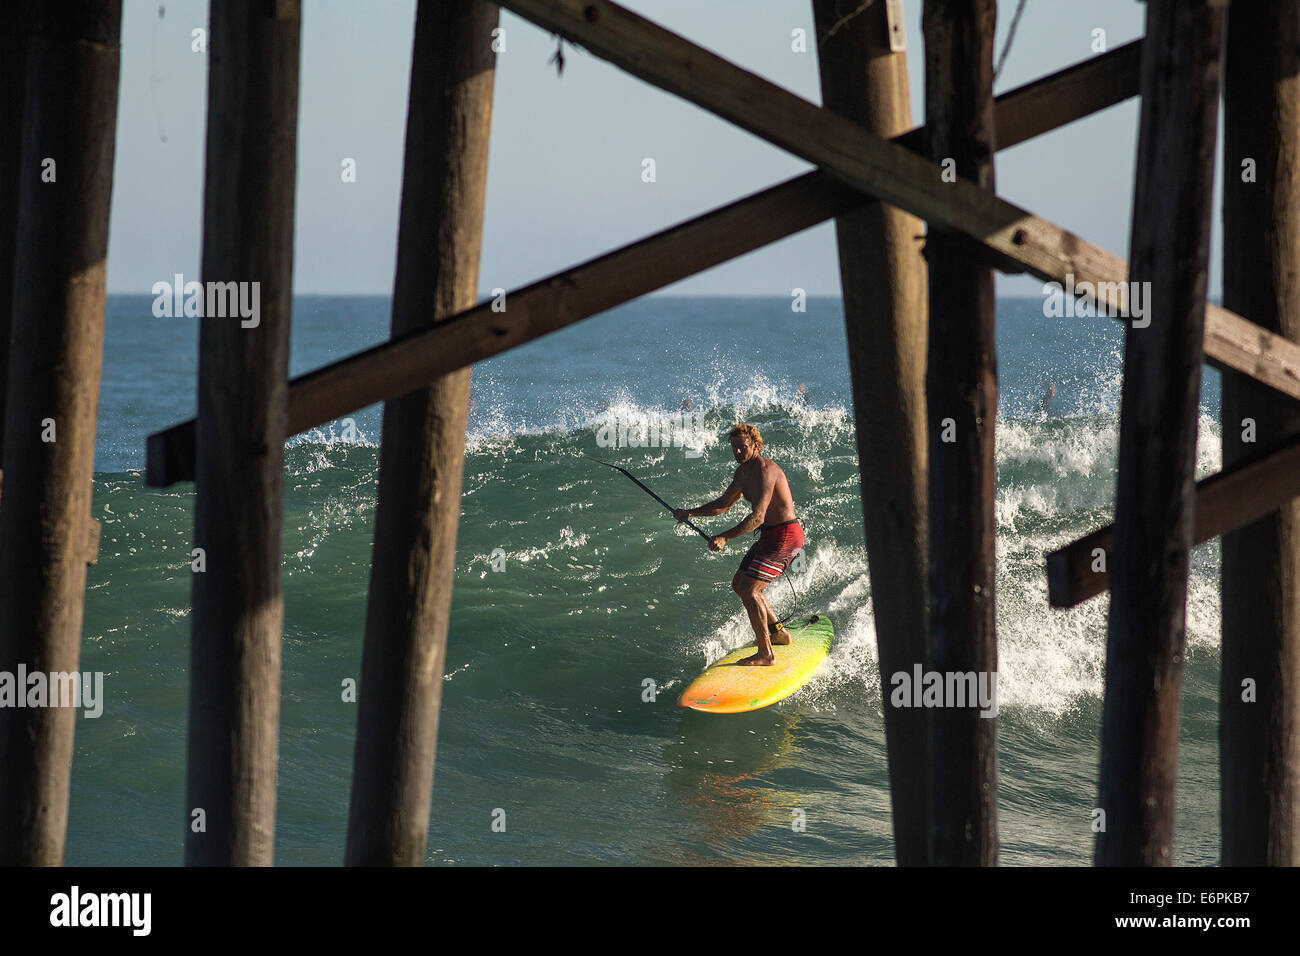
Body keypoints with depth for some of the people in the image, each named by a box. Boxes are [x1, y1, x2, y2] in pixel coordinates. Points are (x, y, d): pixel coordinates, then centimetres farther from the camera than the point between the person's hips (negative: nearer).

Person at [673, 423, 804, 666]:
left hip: (785, 536, -10)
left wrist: (725, 537, -38)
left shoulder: (765, 471, -22)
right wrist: (690, 513, 11)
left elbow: (758, 517, -31)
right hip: (769, 536, 10)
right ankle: (777, 632, 35)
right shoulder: (743, 472, 9)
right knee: (739, 584, 21)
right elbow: (724, 504, 24)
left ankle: (766, 653, -12)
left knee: (748, 589, -17)